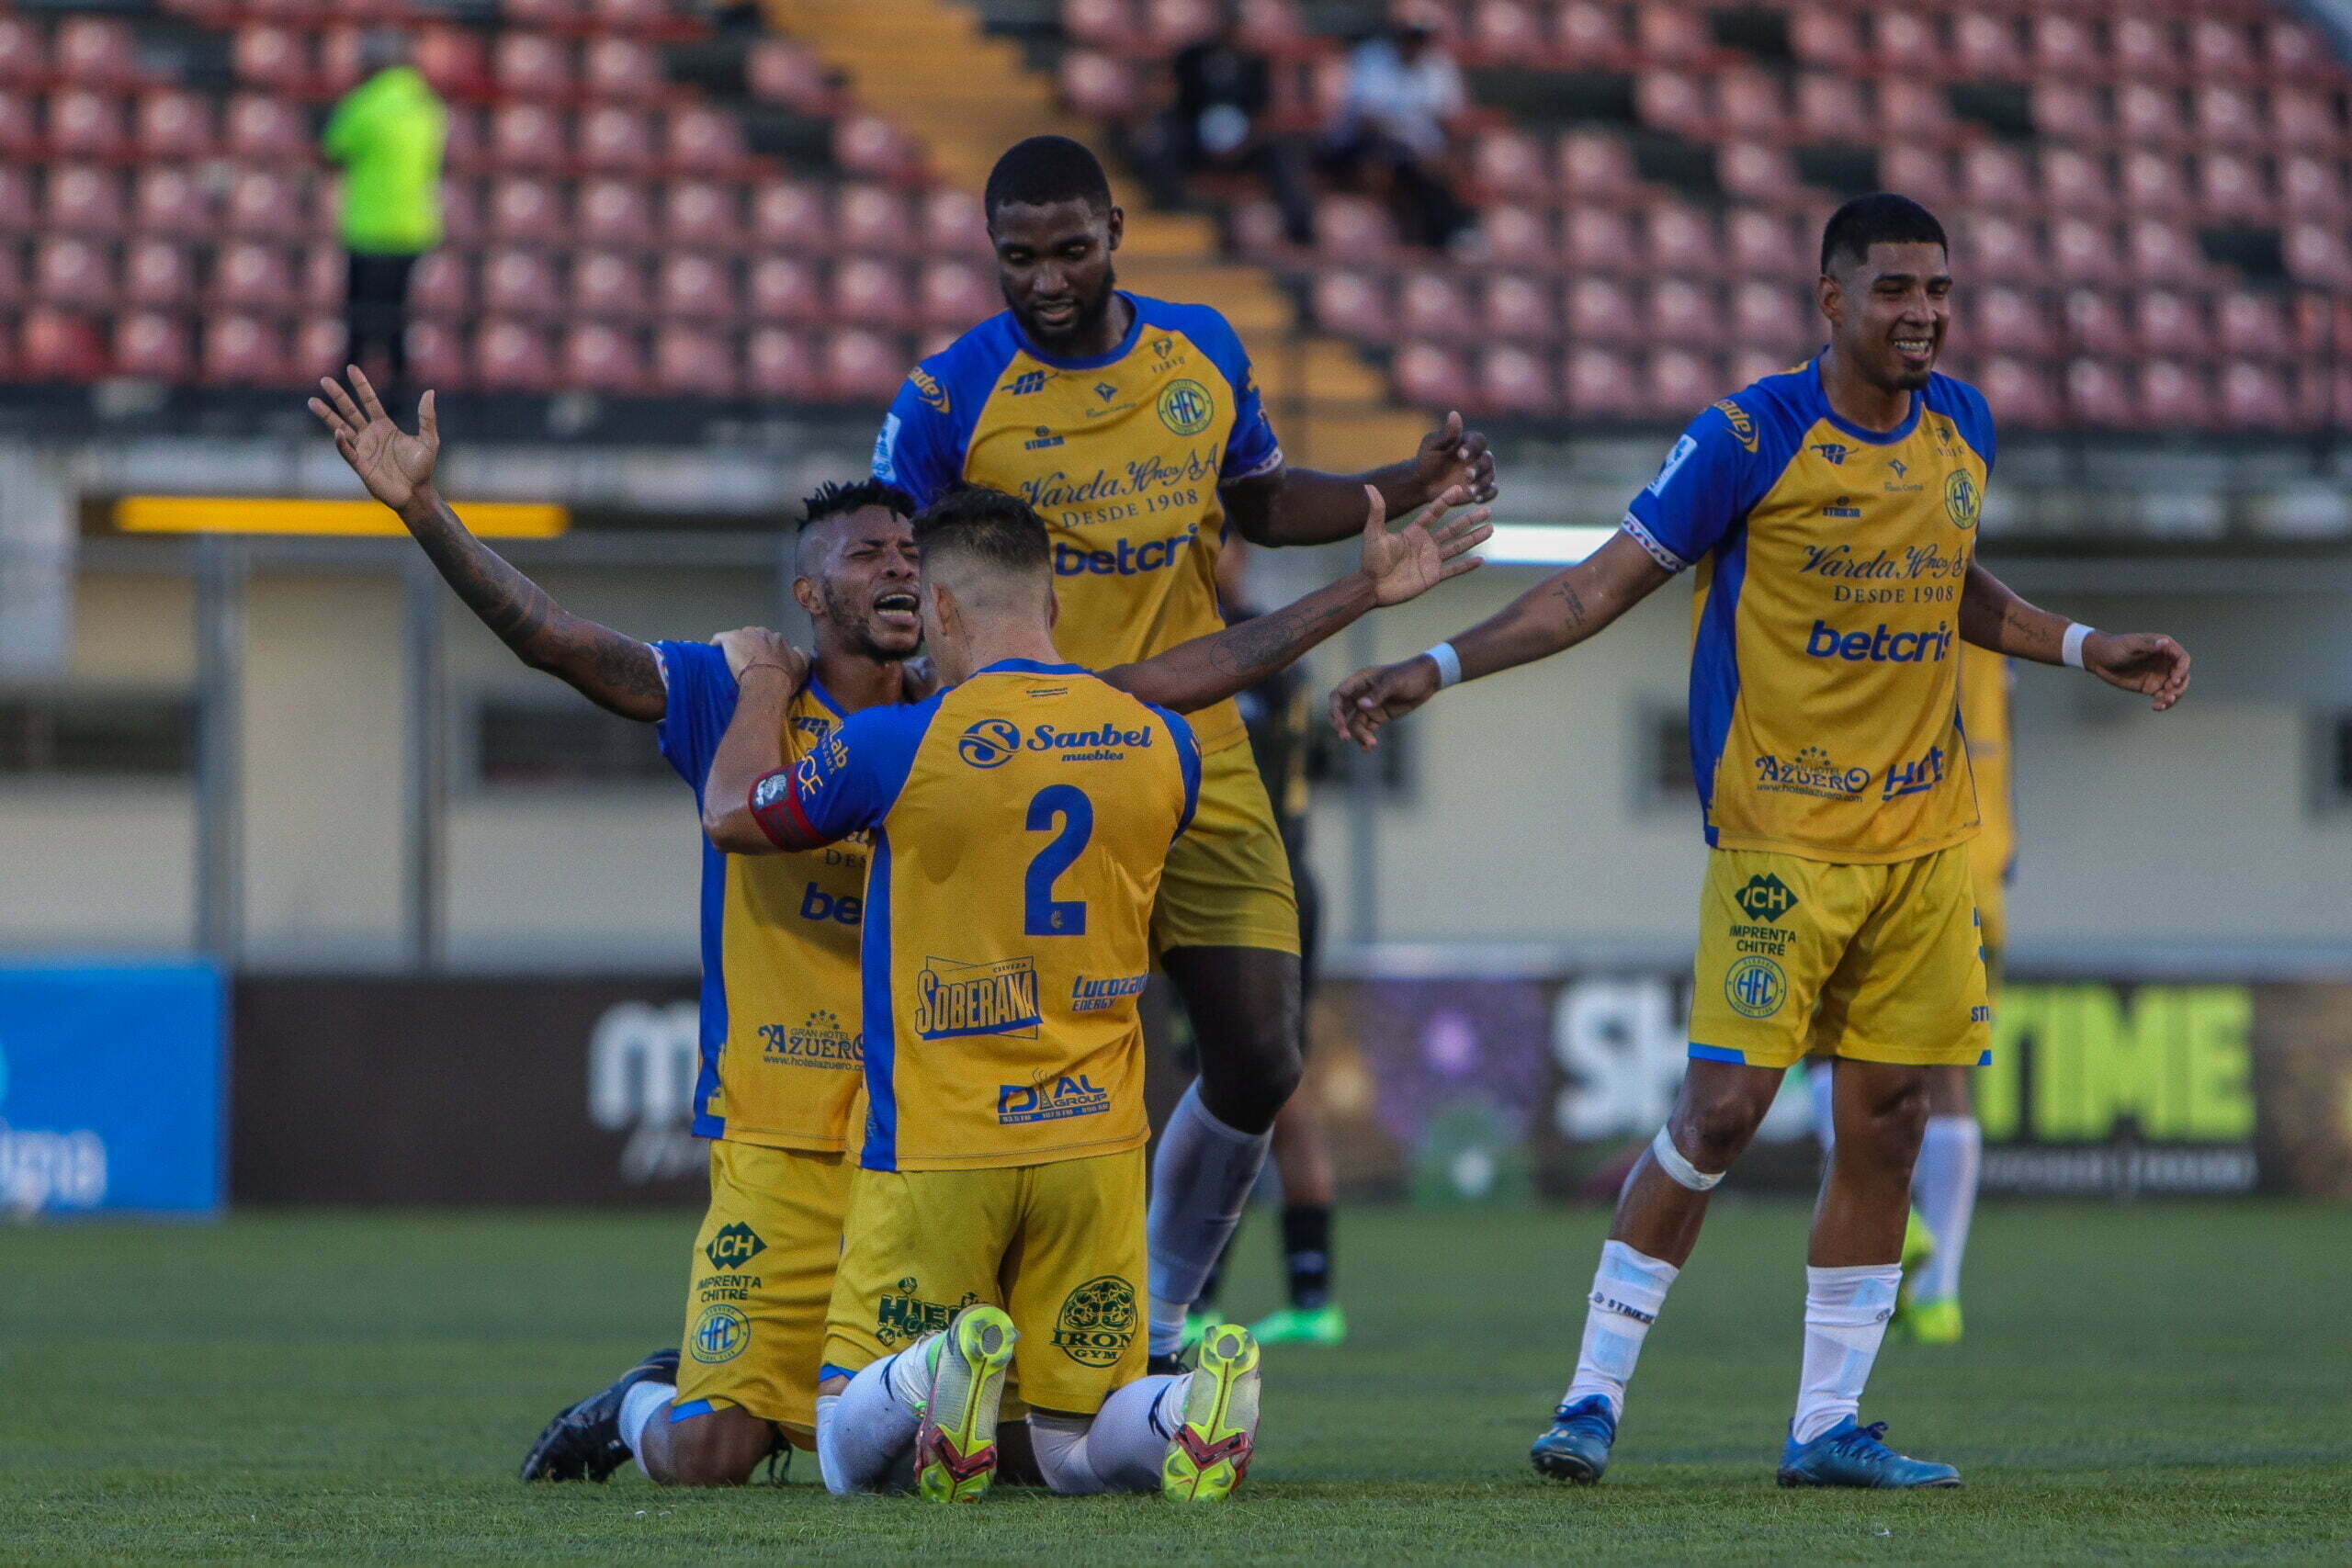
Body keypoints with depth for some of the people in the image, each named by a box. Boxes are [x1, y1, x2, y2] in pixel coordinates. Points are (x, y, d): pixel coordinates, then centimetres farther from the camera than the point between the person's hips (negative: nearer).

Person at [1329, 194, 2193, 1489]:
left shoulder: (1960, 430, 8)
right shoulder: (1753, 438, -10)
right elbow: (1605, 583, -6)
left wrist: (2083, 649, 21)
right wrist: (1437, 667, -12)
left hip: (1925, 834, 6)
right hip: (1783, 835, -6)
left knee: (1888, 1117, 3)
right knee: (1721, 1110, -11)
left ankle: (1826, 1426, 10)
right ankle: (1594, 1394, 0)